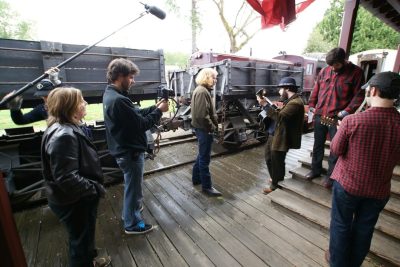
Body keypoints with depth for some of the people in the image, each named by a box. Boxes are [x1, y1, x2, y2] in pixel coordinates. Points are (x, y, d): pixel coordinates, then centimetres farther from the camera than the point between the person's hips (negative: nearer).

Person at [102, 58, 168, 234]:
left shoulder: (110, 94, 6)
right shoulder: (119, 100, -28)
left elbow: (135, 114, 8)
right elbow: (141, 124, -25)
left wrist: (154, 107, 0)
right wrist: (159, 111, -13)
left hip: (123, 149, 10)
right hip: (130, 151, -10)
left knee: (130, 185, 28)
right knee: (133, 187, 9)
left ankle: (129, 210, 50)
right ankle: (132, 224, 30)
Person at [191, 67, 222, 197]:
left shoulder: (202, 90, 16)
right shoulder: (202, 91, -18)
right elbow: (202, 115, -27)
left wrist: (212, 125, 14)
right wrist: (212, 127, -16)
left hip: (202, 128, 11)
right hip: (204, 129, -11)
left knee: (201, 155, 20)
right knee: (205, 158, -2)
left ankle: (196, 178, 34)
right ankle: (207, 186, 10)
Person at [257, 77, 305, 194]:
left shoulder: (295, 103, -22)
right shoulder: (291, 100, 13)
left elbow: (280, 117, -30)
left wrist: (265, 104, -28)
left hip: (281, 139, -10)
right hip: (274, 135, 10)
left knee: (276, 162, 8)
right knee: (269, 159, 22)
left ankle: (275, 185, 30)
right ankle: (276, 179, 44)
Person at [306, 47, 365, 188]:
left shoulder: (356, 72, -2)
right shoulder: (324, 71, 8)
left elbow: (359, 95, -5)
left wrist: (346, 111, -15)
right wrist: (312, 105, 8)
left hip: (337, 118, -3)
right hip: (319, 115, 4)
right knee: (318, 145, 13)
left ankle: (330, 175, 19)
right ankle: (315, 170, 28)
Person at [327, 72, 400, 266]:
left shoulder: (352, 121, -23)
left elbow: (336, 149, -10)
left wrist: (341, 130, 6)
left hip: (347, 184, -3)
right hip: (379, 190, 3)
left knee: (341, 225, 18)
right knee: (364, 228, 23)